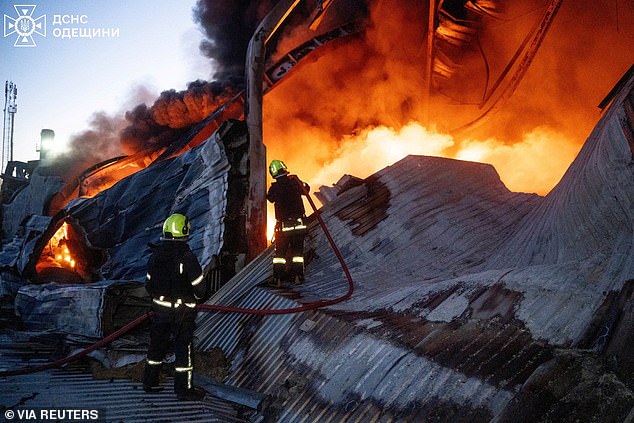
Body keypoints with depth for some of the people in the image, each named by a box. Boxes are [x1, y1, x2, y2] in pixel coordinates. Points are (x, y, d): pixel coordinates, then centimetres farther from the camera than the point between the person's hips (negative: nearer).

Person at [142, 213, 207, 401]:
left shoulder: (155, 255, -2)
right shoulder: (187, 257, -18)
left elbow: (149, 284, 6)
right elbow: (199, 288, -14)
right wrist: (194, 297, 8)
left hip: (160, 308, 5)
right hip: (182, 311, -5)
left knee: (157, 345, 18)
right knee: (183, 349, 5)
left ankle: (150, 382, 30)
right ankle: (184, 389, 11)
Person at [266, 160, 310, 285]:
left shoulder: (274, 188, -9)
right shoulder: (294, 181, -5)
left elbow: (270, 198, 12)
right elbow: (306, 190, 12)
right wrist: (304, 184, 31)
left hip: (283, 226, -1)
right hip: (299, 224, 1)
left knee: (280, 251, 10)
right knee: (297, 251, 13)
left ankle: (278, 277, 7)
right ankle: (297, 275, 10)